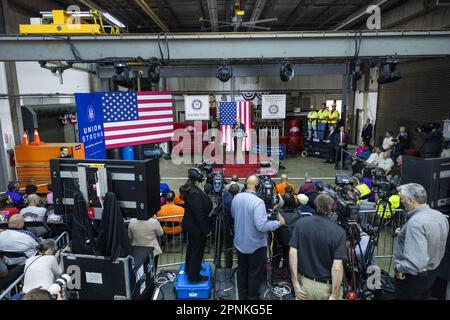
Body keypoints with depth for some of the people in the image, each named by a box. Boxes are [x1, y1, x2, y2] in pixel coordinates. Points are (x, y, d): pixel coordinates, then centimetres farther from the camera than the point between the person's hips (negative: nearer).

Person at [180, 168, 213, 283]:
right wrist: (206, 230, -20)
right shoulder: (195, 193, -30)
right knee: (197, 251, 6)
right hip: (197, 227, -10)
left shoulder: (188, 189, 1)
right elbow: (199, 214, -28)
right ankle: (194, 276, 21)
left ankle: (189, 268, 47)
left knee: (191, 247, 27)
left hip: (190, 225, 10)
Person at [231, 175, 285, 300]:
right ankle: (252, 296, 26)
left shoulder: (236, 198, -5)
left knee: (242, 269, 21)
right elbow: (261, 226, -31)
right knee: (254, 273, 12)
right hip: (255, 245, -6)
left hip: (240, 242, 6)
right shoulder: (258, 202, -28)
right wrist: (279, 223, -19)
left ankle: (242, 295, 36)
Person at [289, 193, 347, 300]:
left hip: (304, 282, 2)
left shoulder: (300, 223, -7)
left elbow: (292, 253, -11)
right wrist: (335, 296, -14)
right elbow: (337, 267, -20)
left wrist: (295, 284, -7)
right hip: (327, 287, -2)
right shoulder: (338, 232, -14)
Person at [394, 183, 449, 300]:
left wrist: (399, 268, -21)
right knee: (424, 297, 27)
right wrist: (404, 233, 9)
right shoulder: (440, 216, -3)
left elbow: (416, 262, -38)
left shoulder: (415, 222, -32)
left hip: (412, 276, -8)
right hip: (431, 272, 8)